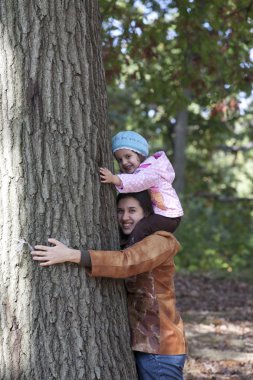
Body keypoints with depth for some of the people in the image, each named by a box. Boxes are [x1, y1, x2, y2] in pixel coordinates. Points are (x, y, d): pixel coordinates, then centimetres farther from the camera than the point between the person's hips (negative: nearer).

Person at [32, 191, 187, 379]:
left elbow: (126, 263, -27)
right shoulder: (125, 244, 17)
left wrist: (71, 255, -35)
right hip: (136, 344, 8)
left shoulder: (160, 242, -11)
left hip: (160, 346, -8)